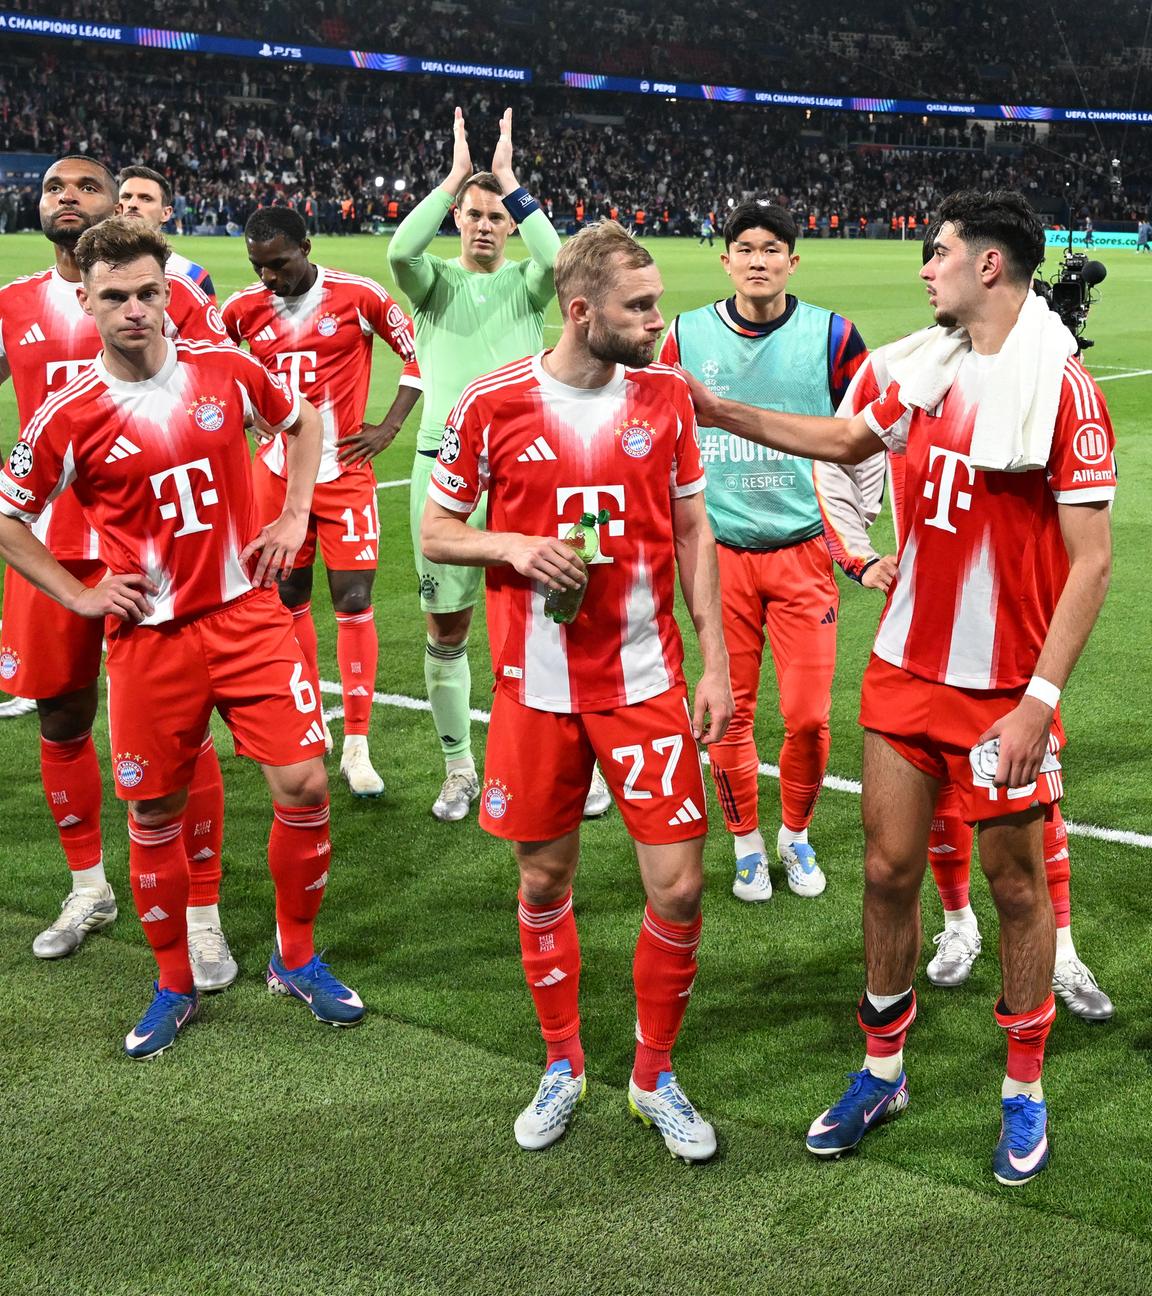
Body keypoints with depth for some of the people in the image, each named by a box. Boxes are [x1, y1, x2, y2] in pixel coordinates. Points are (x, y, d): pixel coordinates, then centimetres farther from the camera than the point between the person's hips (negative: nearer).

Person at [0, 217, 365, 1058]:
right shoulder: (69, 418, -7)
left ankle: (297, 959, 19)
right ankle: (175, 987, 26)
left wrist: (294, 516, 9)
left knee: (304, 784, -4)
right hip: (149, 637, -1)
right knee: (154, 815, 6)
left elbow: (304, 420, 18)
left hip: (248, 615, 1)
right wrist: (79, 595, -1)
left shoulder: (226, 370, -2)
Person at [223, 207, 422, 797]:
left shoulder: (357, 296, -7)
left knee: (354, 601, -5)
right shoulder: (242, 309, 2)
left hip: (344, 472, -3)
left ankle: (356, 746, 1)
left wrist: (389, 426, -2)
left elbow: (418, 353, 3)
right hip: (277, 475, 3)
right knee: (289, 599, 9)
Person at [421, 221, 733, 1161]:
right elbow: (436, 532, 4)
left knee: (678, 885, -2)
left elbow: (693, 532, 8)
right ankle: (563, 1066, 32)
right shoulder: (493, 405, -5)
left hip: (647, 684, 1)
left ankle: (656, 1077, 20)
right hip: (537, 689, -1)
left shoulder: (666, 396, 1)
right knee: (544, 881, 10)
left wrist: (716, 661, 3)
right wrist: (515, 547, -16)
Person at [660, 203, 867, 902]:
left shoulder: (832, 335, -1)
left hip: (804, 552, -1)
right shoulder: (686, 335, 2)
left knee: (808, 717, -2)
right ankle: (747, 843, 24)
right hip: (719, 553, 1)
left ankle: (795, 836, 24)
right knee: (729, 713, 4)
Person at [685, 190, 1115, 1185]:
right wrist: (717, 411, 22)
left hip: (1005, 690, -5)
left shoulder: (1061, 387, -15)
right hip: (906, 668, 6)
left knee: (1017, 888, 8)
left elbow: (1091, 558, -15)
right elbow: (848, 440, 25)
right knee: (889, 869, 11)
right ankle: (883, 1072, 28)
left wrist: (1042, 698, -20)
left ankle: (1025, 1094, 27)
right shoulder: (918, 367, 5)